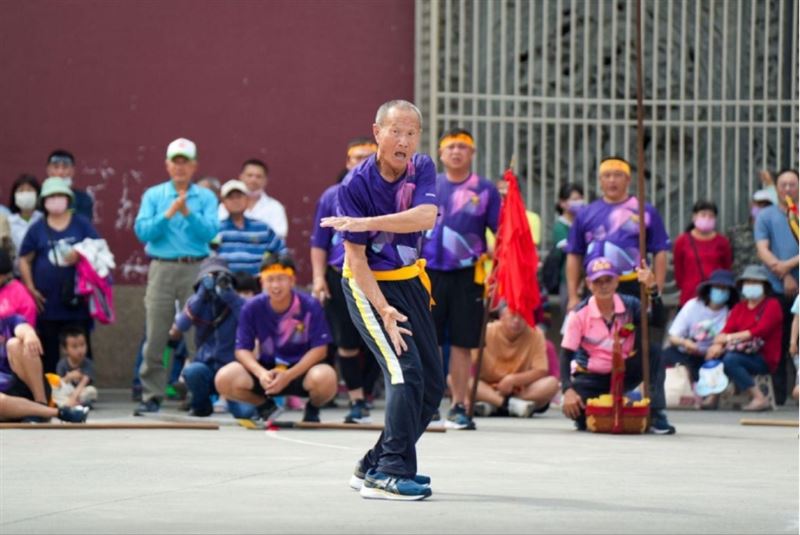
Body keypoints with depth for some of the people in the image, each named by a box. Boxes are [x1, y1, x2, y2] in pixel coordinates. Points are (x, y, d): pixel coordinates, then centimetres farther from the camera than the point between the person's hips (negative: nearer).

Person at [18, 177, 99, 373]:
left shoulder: (81, 224, 5)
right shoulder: (37, 229, 5)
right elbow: (24, 260, 7)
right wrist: (31, 289, -2)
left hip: (77, 299, 0)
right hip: (47, 302, 0)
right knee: (49, 350, 5)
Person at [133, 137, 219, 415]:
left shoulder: (206, 198, 9)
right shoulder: (153, 195, 11)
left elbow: (211, 232, -5)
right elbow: (142, 231, 0)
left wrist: (188, 213, -17)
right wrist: (169, 214, -11)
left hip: (196, 269, -1)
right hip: (162, 268, 1)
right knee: (155, 337, -2)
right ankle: (151, 395, 3)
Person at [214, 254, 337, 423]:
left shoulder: (310, 306, -15)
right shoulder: (252, 308, -9)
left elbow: (319, 349, -15)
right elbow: (243, 349, -8)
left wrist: (288, 376, -26)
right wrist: (261, 373, -29)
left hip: (302, 369, -2)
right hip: (267, 370, 2)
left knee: (324, 378, -38)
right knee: (224, 379, -24)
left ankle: (313, 410, 3)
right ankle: (266, 406, 8)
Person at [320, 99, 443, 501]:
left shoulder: (422, 169, -8)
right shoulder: (356, 185, -20)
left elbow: (426, 216, -28)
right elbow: (356, 257, -19)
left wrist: (364, 222, -39)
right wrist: (383, 310, -30)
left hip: (411, 280, 6)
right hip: (368, 284, -6)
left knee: (432, 382, 7)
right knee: (406, 371, -21)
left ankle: (374, 467, 18)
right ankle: (388, 473, -20)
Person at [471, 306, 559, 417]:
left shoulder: (535, 334, -5)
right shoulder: (486, 332, -8)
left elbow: (541, 371, -8)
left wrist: (513, 379, -22)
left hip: (521, 393, 1)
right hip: (486, 390, -1)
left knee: (552, 383, -26)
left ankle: (490, 406, -31)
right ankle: (511, 404, -37)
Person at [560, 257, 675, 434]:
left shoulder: (629, 305, -9)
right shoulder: (579, 314, -14)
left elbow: (658, 321, -26)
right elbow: (566, 355, -15)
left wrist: (653, 289, -40)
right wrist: (568, 390, -28)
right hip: (591, 378, -2)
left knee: (653, 356, -26)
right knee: (575, 410, -31)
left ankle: (656, 416, -24)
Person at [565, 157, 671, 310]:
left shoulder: (645, 212, 6)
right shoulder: (586, 214, 11)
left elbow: (660, 253, 5)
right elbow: (574, 256, 12)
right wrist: (573, 297, 6)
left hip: (633, 288, -1)